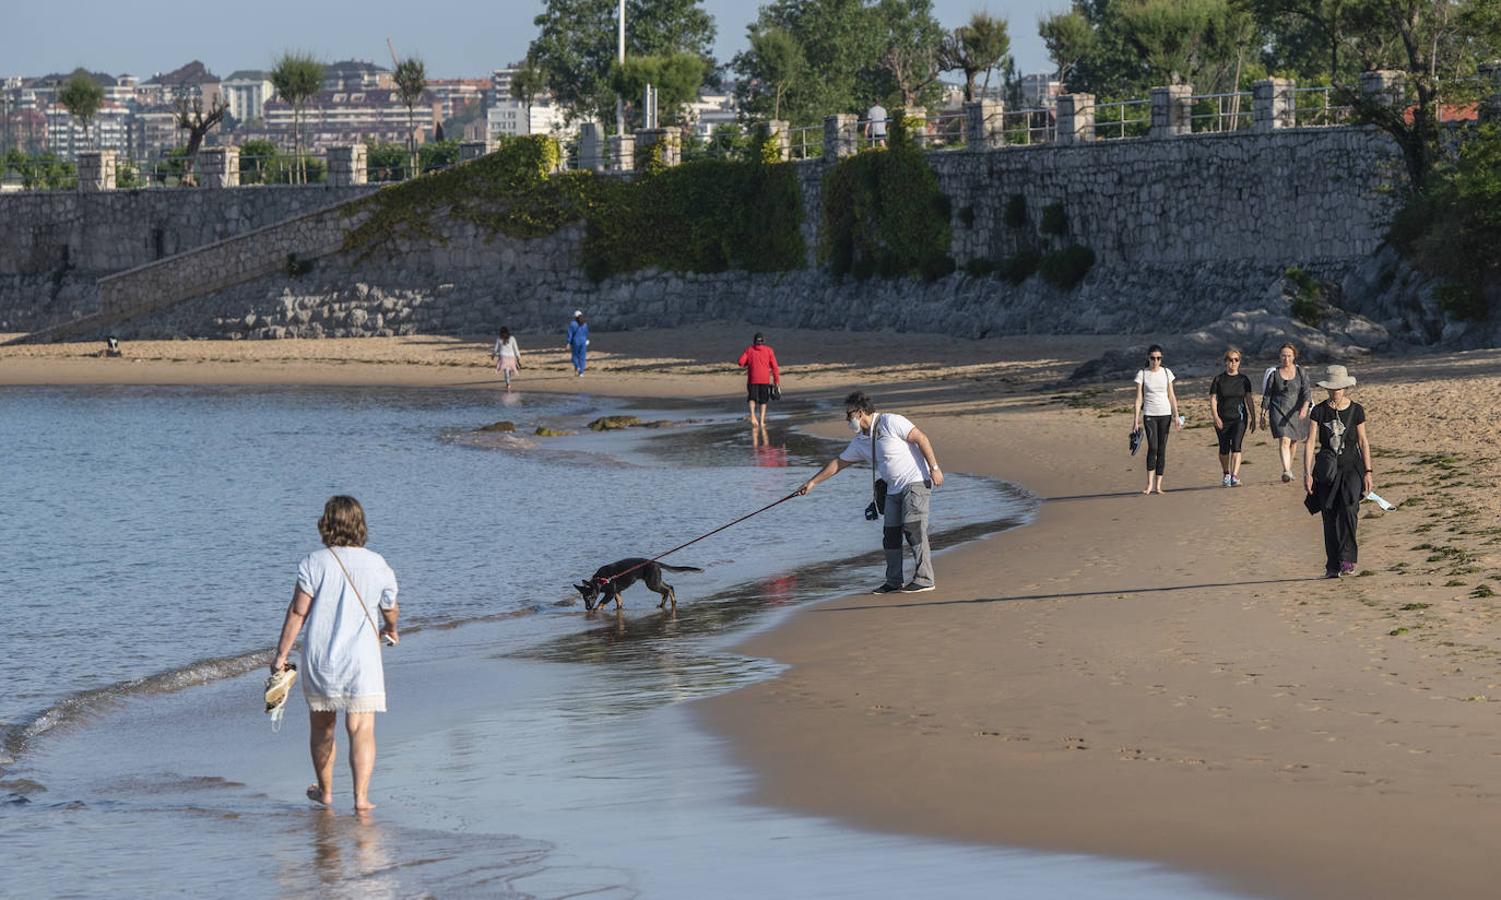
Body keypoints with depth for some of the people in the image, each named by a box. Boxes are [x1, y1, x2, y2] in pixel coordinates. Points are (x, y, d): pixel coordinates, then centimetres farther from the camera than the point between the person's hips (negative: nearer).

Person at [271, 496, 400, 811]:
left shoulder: (314, 563, -6)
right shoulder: (376, 565, 0)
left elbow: (298, 611, -9)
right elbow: (390, 610, 14)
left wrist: (281, 654, -3)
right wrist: (390, 630, 38)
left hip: (319, 657, 0)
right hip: (361, 659, 0)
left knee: (322, 726, 18)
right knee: (362, 729, -2)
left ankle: (325, 791, 31)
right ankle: (361, 796, -15)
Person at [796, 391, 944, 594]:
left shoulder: (890, 422, -12)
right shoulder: (860, 441, 11)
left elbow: (921, 439, -13)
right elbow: (838, 463, 19)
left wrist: (934, 468, -18)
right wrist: (812, 482, 20)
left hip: (916, 482, -8)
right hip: (894, 489, 8)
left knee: (913, 528, -14)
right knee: (890, 533, 4)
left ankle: (924, 579, -14)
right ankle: (893, 582, 9)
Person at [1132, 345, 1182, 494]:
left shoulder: (1166, 372, 5)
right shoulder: (1142, 374, 0)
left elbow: (1171, 396, 8)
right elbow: (1139, 398, -1)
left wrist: (1177, 416, 0)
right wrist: (1136, 420, -6)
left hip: (1165, 414, 2)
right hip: (1149, 414, -2)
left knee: (1162, 449, 1)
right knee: (1152, 447, -16)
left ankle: (1158, 485, 3)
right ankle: (1150, 485, -14)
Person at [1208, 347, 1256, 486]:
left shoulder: (1244, 380, 7)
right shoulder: (1219, 380, 2)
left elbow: (1249, 399, 11)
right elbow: (1213, 399, -1)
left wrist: (1253, 418, 9)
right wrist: (1216, 417, -13)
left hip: (1239, 418, -1)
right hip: (1223, 419, 1)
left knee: (1236, 445, -16)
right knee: (1224, 448, 7)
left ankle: (1235, 476, -23)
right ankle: (1226, 475, 27)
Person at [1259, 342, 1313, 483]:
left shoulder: (1301, 372, 0)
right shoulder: (1273, 373, -2)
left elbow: (1306, 392, -8)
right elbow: (1266, 396, 3)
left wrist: (1305, 408, -25)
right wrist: (1263, 414, 3)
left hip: (1296, 412, 2)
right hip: (1279, 412, -2)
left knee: (1293, 441, 17)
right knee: (1284, 440, -18)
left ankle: (1289, 468, 41)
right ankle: (1286, 472, -30)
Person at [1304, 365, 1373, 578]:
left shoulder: (1355, 411, 1)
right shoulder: (1319, 412, 0)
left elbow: (1363, 442, 8)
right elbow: (1309, 443, 0)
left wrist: (1368, 472, 5)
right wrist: (1307, 473, -6)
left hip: (1351, 466, -1)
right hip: (1327, 469, 1)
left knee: (1348, 509, -21)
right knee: (1330, 517, 1)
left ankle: (1347, 558, -17)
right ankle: (1333, 566, 9)